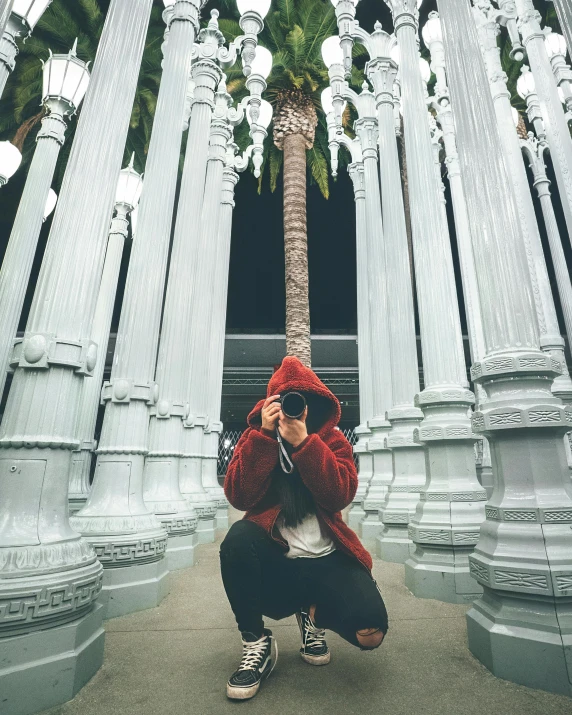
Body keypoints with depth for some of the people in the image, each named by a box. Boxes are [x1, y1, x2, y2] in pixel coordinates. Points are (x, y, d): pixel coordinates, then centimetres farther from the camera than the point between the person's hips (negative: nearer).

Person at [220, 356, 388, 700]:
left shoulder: (332, 439, 1)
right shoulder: (255, 438, 1)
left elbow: (340, 497, -14)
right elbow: (239, 498, -13)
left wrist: (303, 443, -23)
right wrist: (264, 435, -20)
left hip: (326, 560, 1)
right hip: (274, 561, 0)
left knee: (370, 632, -22)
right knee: (239, 536, -31)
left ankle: (315, 614, 14)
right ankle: (256, 644, -7)